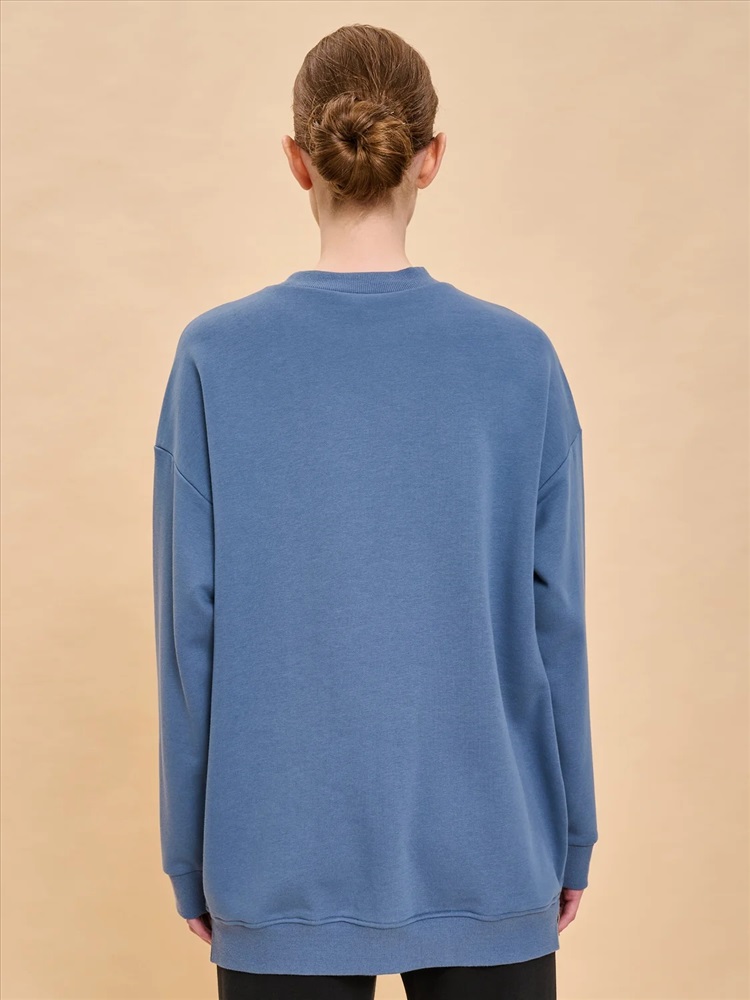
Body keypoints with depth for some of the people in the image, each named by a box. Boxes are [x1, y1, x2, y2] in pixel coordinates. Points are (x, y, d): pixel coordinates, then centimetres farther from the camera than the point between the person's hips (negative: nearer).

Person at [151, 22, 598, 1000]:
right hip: (486, 861, 1)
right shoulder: (519, 359, -7)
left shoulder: (216, 359, -9)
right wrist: (571, 840, 9)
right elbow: (554, 618, -3)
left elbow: (191, 625, -6)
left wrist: (189, 859, 5)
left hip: (283, 869, 0)